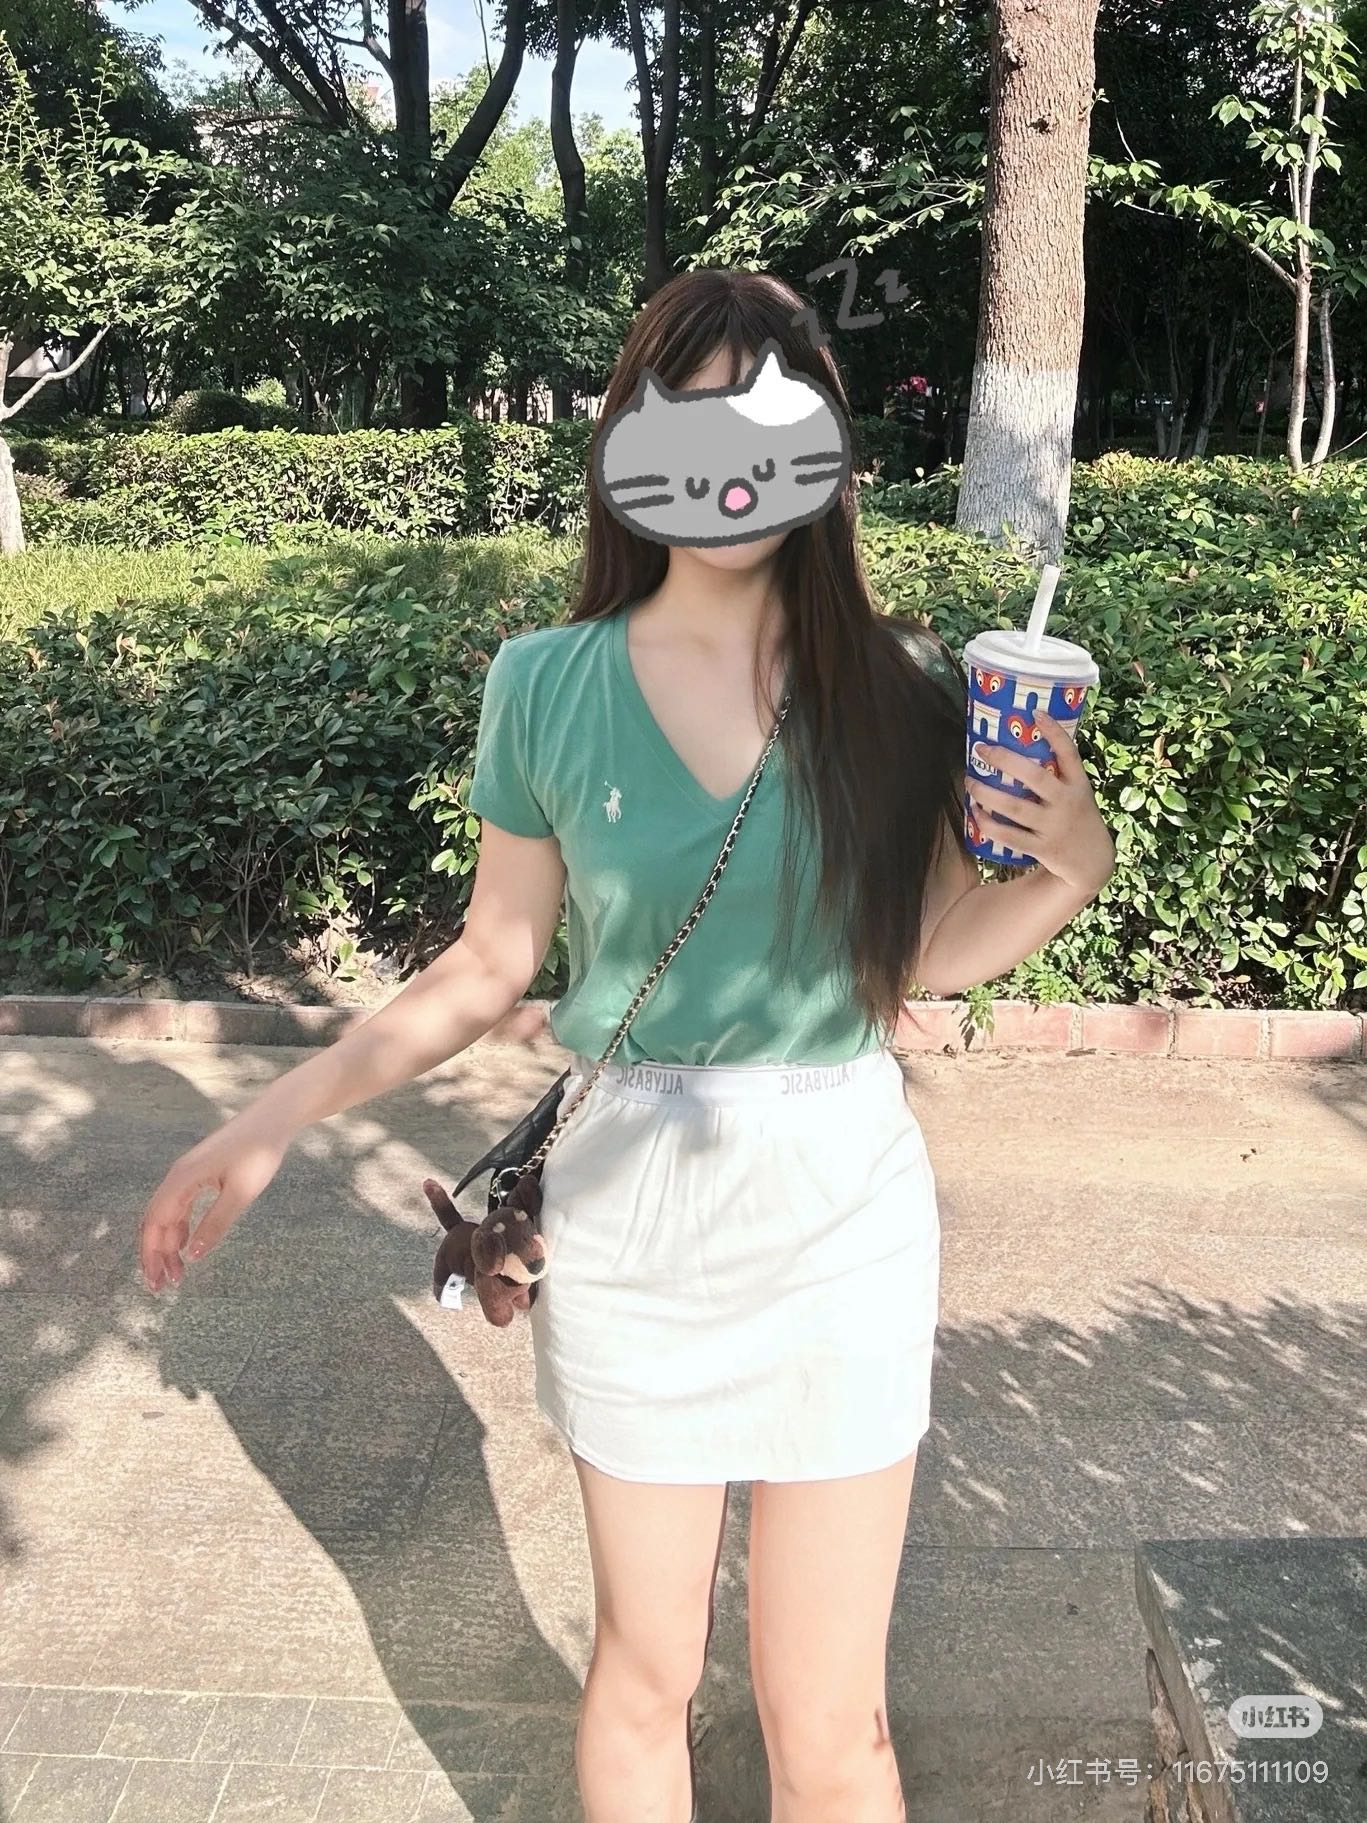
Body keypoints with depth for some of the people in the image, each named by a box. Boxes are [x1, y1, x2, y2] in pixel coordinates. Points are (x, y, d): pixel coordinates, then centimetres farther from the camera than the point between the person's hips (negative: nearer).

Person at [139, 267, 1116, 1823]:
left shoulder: (898, 689, -4)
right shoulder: (547, 687, -5)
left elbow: (928, 952, 4)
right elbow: (492, 964, 2)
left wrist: (1069, 872, -15)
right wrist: (273, 1117, -4)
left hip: (842, 1224, 0)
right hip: (629, 1221, 0)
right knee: (645, 1673, 19)